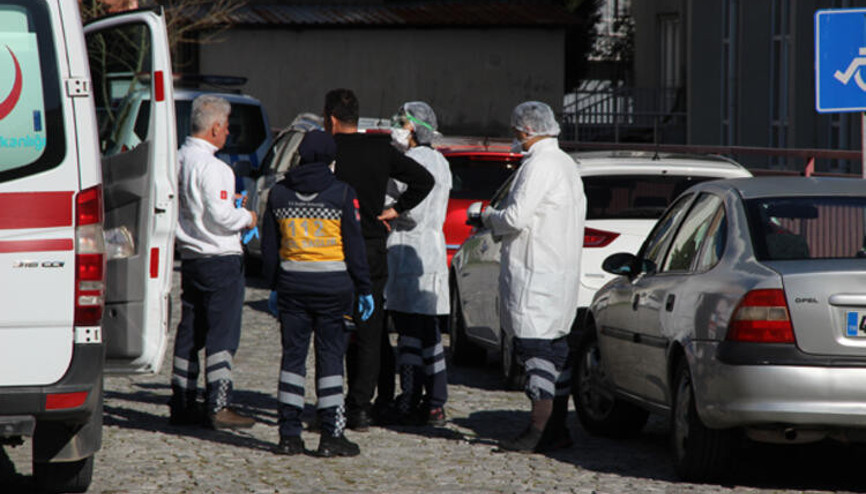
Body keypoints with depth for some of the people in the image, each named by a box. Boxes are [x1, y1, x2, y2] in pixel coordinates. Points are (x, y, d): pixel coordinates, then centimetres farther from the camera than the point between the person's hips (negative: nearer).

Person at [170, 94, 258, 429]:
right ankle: (219, 407, -6)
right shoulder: (209, 166, -18)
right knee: (222, 334, -4)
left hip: (190, 258, 8)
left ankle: (183, 404, 17)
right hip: (220, 260, -8)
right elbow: (220, 216, -22)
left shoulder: (178, 159, 8)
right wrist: (247, 217, -3)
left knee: (189, 333, 13)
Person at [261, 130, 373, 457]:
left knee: (292, 355, 8)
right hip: (332, 283, -3)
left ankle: (289, 435, 6)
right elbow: (354, 246, -3)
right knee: (330, 356, 1)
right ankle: (331, 436, -1)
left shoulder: (279, 194, 5)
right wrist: (364, 289, 2)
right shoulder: (342, 194, -5)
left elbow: (269, 246, 10)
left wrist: (273, 284, 18)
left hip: (292, 283, 3)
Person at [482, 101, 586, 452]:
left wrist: (489, 217, 0)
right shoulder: (567, 165, 18)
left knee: (537, 347, -12)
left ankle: (538, 430, -16)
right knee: (555, 348, 12)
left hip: (536, 274, -10)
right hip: (563, 270, 10)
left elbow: (516, 217, -21)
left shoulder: (539, 165, -15)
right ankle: (557, 429, 16)